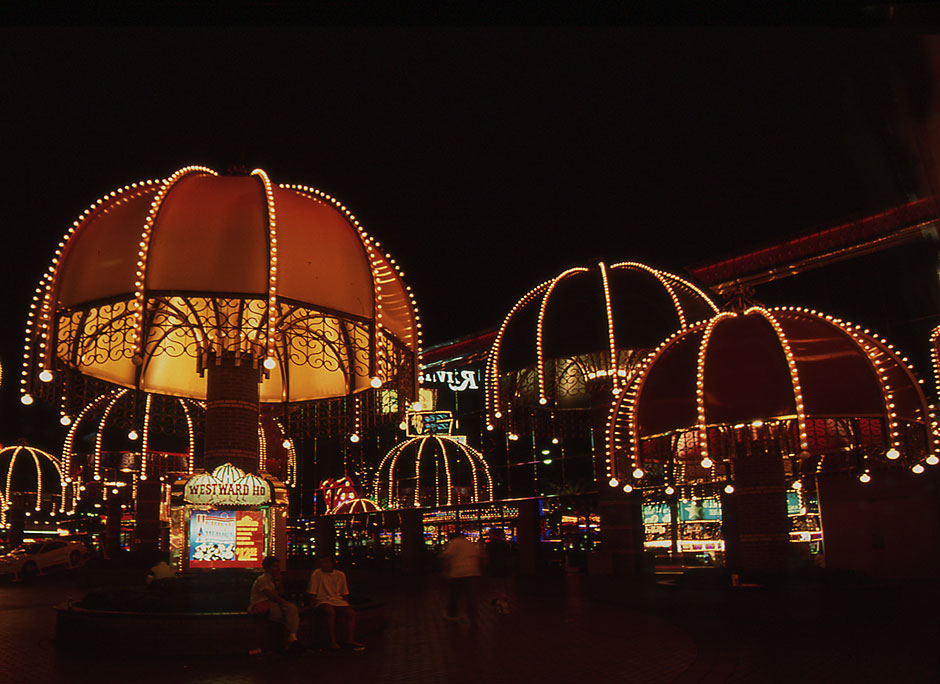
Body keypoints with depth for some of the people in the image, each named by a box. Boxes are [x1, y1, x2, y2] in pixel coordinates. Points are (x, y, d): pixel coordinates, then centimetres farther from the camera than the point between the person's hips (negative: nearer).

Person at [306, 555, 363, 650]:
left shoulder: (340, 575, 12)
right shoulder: (316, 573, 0)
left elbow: (345, 593, 18)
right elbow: (312, 593, -2)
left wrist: (347, 604, 4)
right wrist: (314, 604, -16)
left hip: (338, 600, 4)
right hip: (322, 601, -4)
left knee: (351, 612, -22)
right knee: (331, 611, -37)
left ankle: (350, 639, -25)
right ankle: (333, 641, -33)